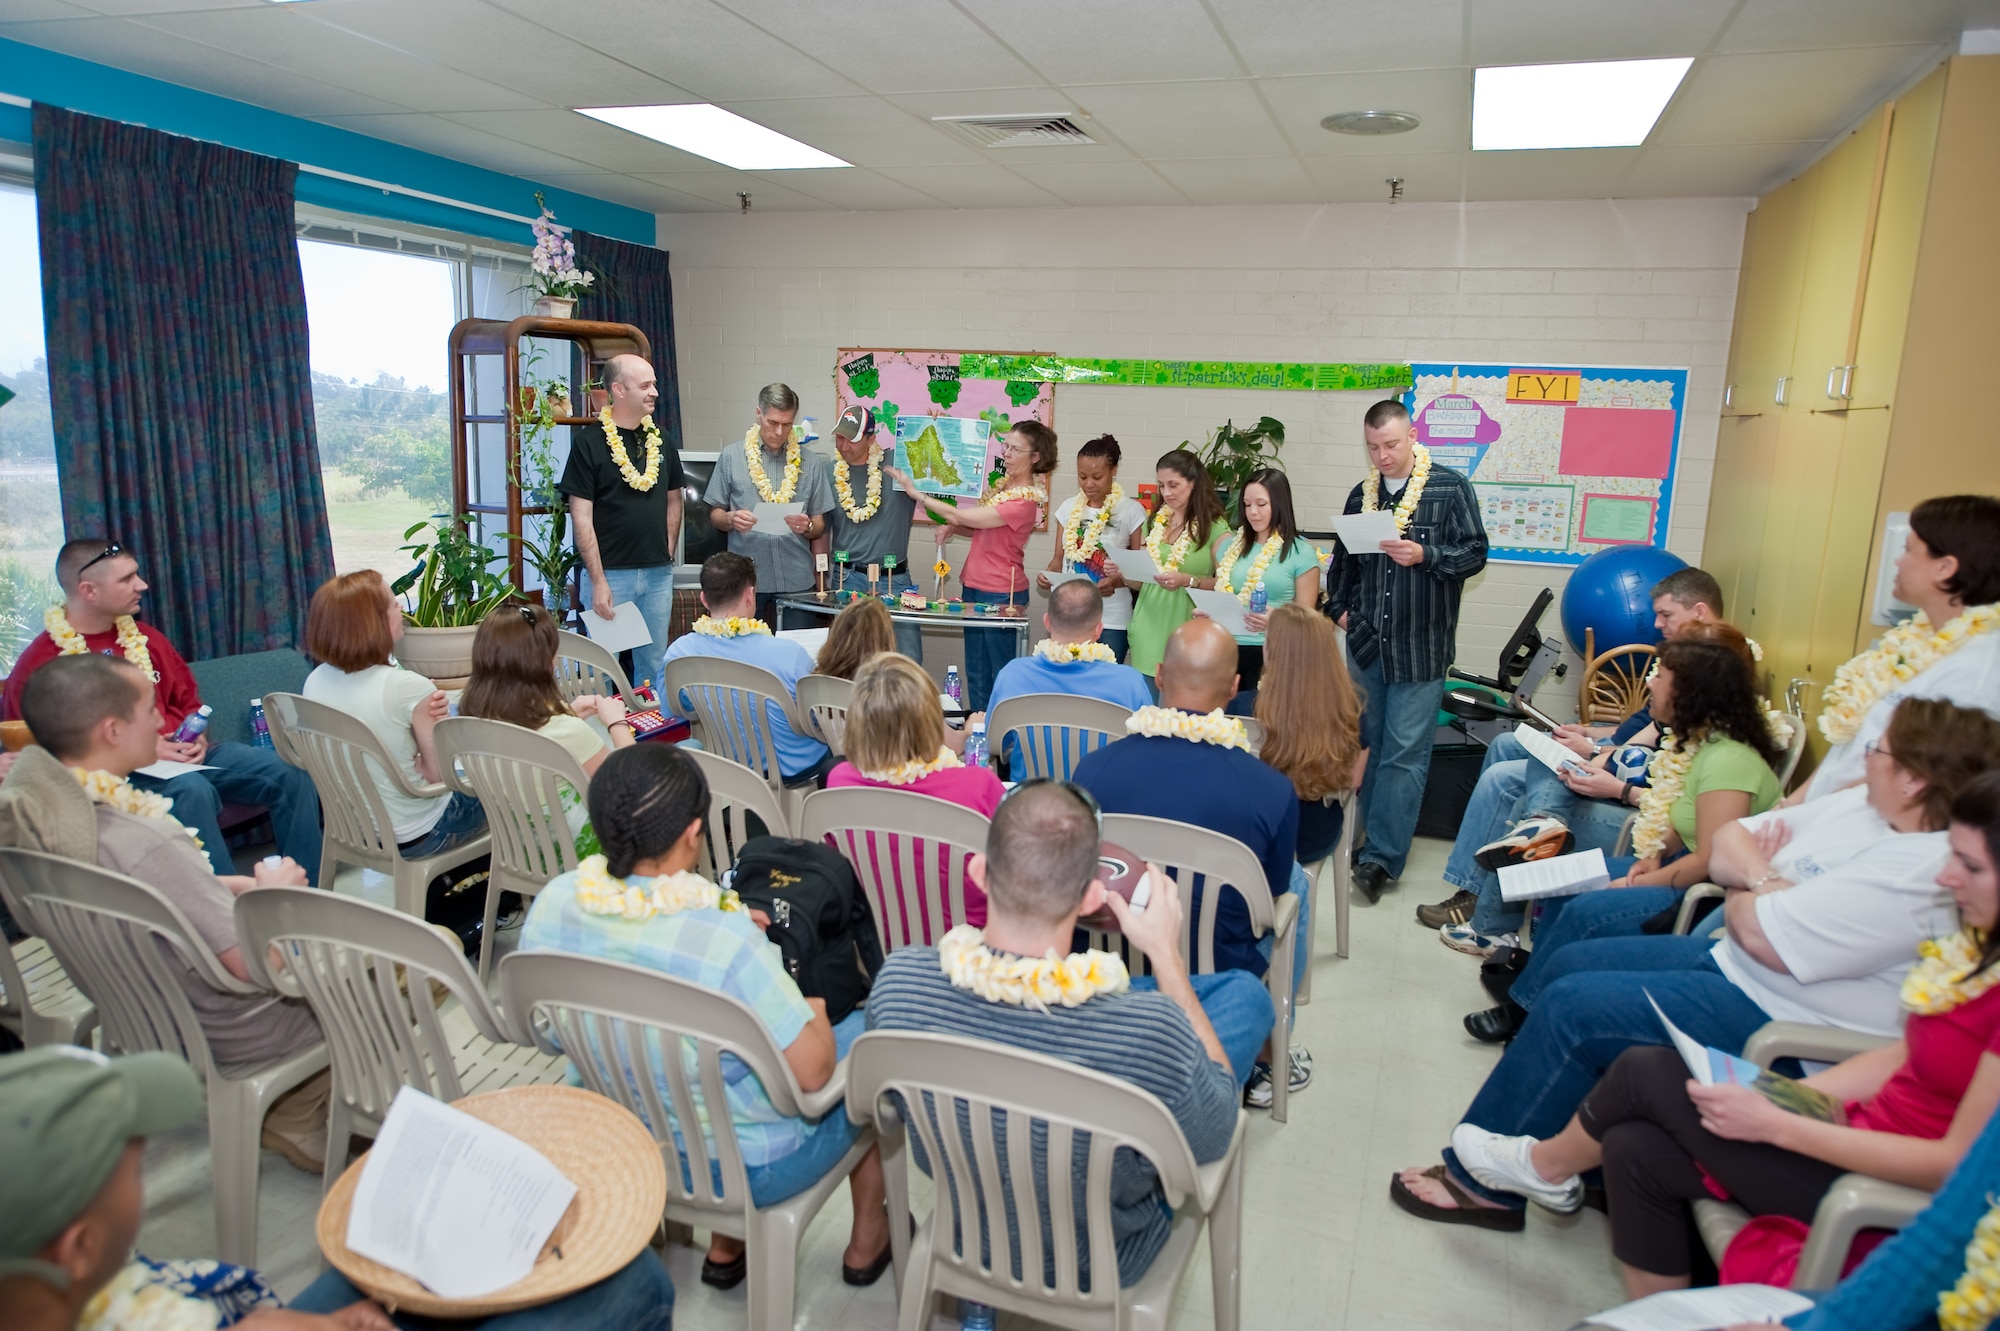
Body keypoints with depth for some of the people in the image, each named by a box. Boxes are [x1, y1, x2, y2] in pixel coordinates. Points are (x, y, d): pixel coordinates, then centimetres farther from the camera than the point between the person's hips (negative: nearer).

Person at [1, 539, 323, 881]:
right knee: (191, 789, -38)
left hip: (183, 754, 6)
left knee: (288, 772, -12)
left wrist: (198, 738, 1)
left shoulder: (144, 637, 16)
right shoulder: (40, 663, -5)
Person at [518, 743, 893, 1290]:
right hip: (745, 1168, -5)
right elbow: (812, 1072, -25)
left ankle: (725, 1248, 38)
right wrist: (816, 1012, -4)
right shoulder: (727, 941, -35)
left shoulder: (552, 903, -16)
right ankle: (868, 1241, 37)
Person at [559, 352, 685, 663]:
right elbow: (581, 517, -9)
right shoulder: (588, 442, -6)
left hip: (658, 574, 4)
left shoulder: (662, 440, 9)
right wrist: (598, 581, -13)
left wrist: (668, 555, 5)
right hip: (609, 572, -4)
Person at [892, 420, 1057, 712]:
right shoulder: (1003, 485, 8)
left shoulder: (1025, 501, -20)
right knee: (975, 673, 14)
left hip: (1000, 594, -9)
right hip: (974, 586, 9)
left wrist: (915, 492, -13)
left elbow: (960, 515, -20)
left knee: (1000, 672, 3)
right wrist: (953, 529, -2)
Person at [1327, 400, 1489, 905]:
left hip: (1420, 646, -5)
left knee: (1404, 752, -4)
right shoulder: (1362, 493, 11)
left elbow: (1474, 553, -6)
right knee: (1370, 745, 11)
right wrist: (1339, 608, 8)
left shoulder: (1450, 488, -4)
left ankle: (1382, 857, 0)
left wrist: (1424, 555, -21)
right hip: (1367, 640, 5)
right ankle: (1380, 840, 23)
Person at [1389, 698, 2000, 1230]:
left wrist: (1748, 890, -6)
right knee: (1569, 966, 9)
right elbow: (1727, 847, 9)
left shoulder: (1923, 869, -25)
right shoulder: (1864, 805, 4)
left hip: (1780, 1025, -10)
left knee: (1572, 1007, -16)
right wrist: (1762, 877, -12)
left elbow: (1763, 935, -27)